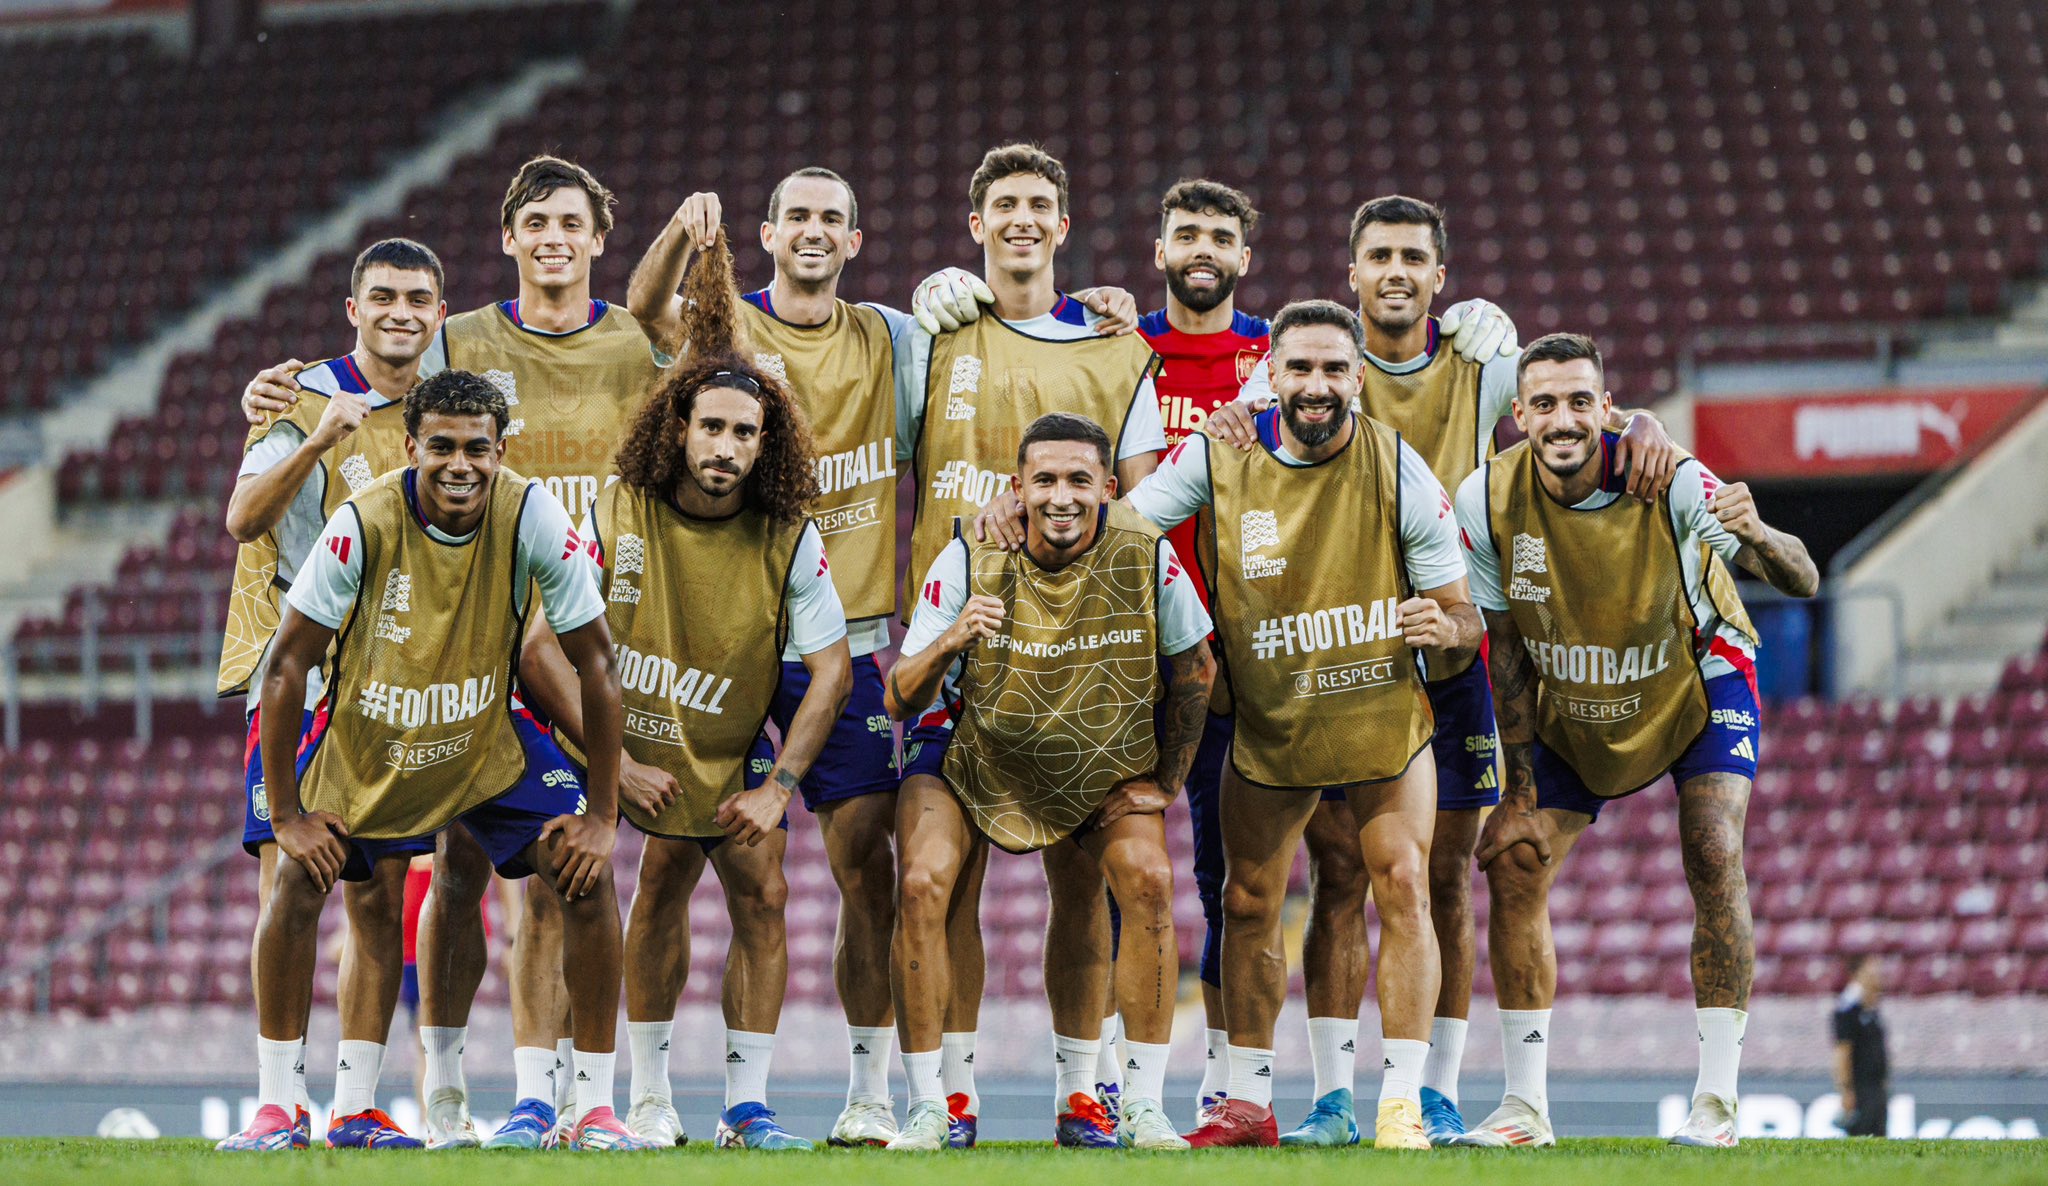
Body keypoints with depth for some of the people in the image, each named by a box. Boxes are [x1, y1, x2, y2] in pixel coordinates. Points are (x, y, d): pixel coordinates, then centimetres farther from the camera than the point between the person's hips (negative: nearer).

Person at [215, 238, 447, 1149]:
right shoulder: (302, 398, -4)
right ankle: (284, 1099, -8)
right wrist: (315, 441, -31)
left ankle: (357, 1106, 7)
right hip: (298, 670, -5)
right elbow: (243, 521, -18)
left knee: (382, 891, 2)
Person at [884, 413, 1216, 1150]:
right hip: (981, 764, -1)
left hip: (1107, 770, 1)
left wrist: (1166, 782, -1)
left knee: (1149, 882, -20)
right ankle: (928, 1108, -11)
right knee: (923, 885, -21)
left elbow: (1194, 669, -2)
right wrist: (949, 642, -41)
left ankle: (1143, 1108, -9)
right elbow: (900, 702, -21)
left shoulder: (1147, 558, -20)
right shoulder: (971, 562, -22)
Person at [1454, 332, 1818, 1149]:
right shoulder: (1488, 500, -21)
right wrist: (1520, 790, -10)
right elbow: (1506, 647, -9)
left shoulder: (1668, 480, -29)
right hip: (1569, 708, 3)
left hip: (1695, 686, -3)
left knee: (1713, 857, -20)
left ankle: (1717, 1101, -14)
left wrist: (1755, 538, -58)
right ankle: (1526, 1106, 3)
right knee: (1512, 866, -7)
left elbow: (1802, 583, -34)